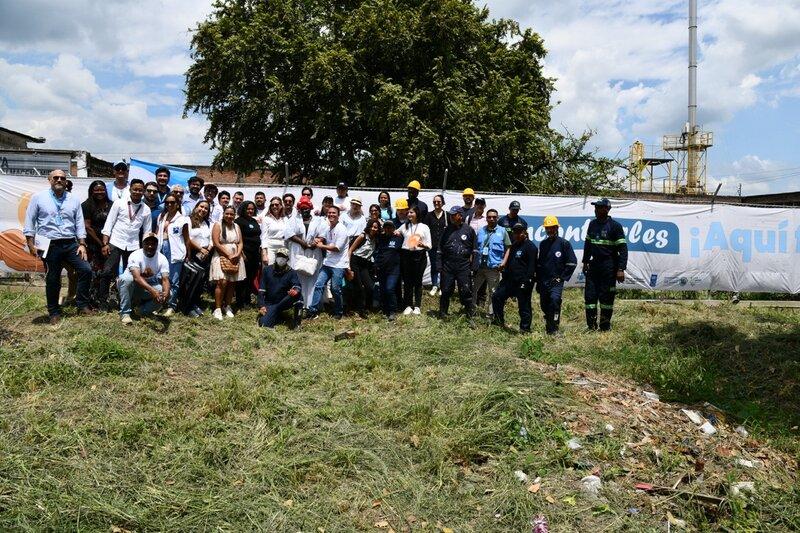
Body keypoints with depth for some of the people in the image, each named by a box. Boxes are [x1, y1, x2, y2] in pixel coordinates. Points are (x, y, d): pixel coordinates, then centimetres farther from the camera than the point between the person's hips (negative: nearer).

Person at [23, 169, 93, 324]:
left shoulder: (74, 200, 9)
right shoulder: (38, 198, 3)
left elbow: (79, 224, 9)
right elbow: (29, 223, 2)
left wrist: (82, 244, 0)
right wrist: (31, 244, -5)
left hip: (71, 244, 2)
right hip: (50, 246, -2)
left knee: (86, 270, -11)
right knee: (52, 280, 5)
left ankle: (82, 305, 3)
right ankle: (54, 313, 19)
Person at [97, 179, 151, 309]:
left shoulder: (146, 209, 7)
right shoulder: (119, 203, 0)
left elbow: (147, 231, 10)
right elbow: (108, 224, -1)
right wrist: (105, 243, -8)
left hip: (133, 246, 2)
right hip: (115, 243, -2)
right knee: (107, 272, -8)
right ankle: (102, 301, 3)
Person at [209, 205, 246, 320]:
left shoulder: (237, 227, 15)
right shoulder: (218, 225, -1)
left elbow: (240, 243, 11)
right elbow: (216, 243, -9)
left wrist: (237, 254, -7)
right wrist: (229, 255, -12)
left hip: (235, 259, 5)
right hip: (221, 257, -5)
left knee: (232, 283, 3)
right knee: (222, 282, -15)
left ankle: (227, 307, 14)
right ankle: (218, 308, -8)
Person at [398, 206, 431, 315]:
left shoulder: (424, 227, 5)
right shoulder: (404, 226, 13)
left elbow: (429, 246, 3)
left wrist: (422, 244, -18)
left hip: (419, 255, -2)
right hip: (406, 255, 2)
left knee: (418, 281, 1)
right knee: (407, 281, 2)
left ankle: (417, 306, 9)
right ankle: (408, 305, 10)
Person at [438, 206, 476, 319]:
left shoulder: (469, 230, 3)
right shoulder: (447, 230, 9)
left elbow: (474, 249, 8)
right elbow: (440, 248, 14)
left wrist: (471, 262, 3)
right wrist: (440, 265, 10)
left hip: (464, 266, -2)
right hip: (447, 266, 2)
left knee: (466, 290, -2)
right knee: (446, 290, 7)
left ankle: (471, 314, 7)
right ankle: (442, 313, 19)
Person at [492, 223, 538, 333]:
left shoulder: (530, 247, -10)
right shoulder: (514, 245, 17)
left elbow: (531, 266, -16)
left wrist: (526, 281, -20)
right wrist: (505, 274, 17)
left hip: (522, 282, -9)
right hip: (510, 280, 9)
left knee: (524, 305, -1)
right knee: (496, 297, 11)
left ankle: (525, 329, 11)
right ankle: (499, 321, 24)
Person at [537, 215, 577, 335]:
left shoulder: (564, 243, -1)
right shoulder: (543, 244, 14)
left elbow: (572, 263, -2)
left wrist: (562, 277, -7)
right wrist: (538, 281, 16)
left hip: (556, 281, -5)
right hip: (543, 281, 5)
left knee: (555, 299, -26)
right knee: (544, 305, 9)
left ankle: (553, 329, -22)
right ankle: (548, 327, 29)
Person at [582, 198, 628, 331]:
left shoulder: (615, 226, -8)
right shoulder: (592, 224, 10)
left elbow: (623, 249, -11)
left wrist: (621, 269, -18)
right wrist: (585, 262, 19)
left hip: (609, 266, -6)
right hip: (594, 264, 6)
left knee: (606, 296, -1)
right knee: (590, 294, 3)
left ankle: (605, 327, 9)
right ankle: (591, 326, 11)